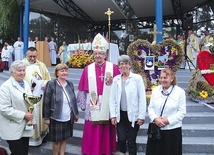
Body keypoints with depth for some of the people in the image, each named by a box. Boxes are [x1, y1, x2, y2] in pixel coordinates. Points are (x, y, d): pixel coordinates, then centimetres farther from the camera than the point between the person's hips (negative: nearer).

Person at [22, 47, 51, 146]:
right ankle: (30, 136, 15)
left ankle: (41, 133, 29)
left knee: (40, 114, 13)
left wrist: (46, 84, -7)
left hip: (41, 96, 5)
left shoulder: (41, 65, 9)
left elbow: (48, 78, 14)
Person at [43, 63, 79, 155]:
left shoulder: (70, 84, 5)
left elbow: (74, 100, 12)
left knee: (64, 138, 15)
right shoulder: (51, 84, -11)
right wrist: (46, 117, -11)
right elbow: (46, 102, -10)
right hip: (56, 118, -4)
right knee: (56, 140, 9)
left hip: (68, 118, 5)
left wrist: (76, 113, 14)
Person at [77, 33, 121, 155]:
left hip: (108, 107, 0)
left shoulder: (113, 68, -2)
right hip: (92, 107, 1)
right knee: (92, 135, 7)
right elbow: (82, 89, 5)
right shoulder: (88, 69, 1)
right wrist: (83, 105, 6)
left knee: (107, 133, 11)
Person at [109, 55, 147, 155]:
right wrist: (113, 115, 0)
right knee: (121, 139, 4)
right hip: (120, 114, 3)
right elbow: (112, 98, 5)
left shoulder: (137, 78, -6)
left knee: (131, 141, 5)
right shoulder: (116, 79, 4)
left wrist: (141, 116, -8)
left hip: (133, 115, -2)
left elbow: (142, 98, -6)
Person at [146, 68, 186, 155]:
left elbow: (182, 112, -7)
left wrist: (168, 120, -16)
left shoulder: (180, 92, -5)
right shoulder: (155, 90, 6)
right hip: (155, 128, 3)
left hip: (172, 129, -3)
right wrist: (155, 119, -12)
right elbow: (150, 107, 7)